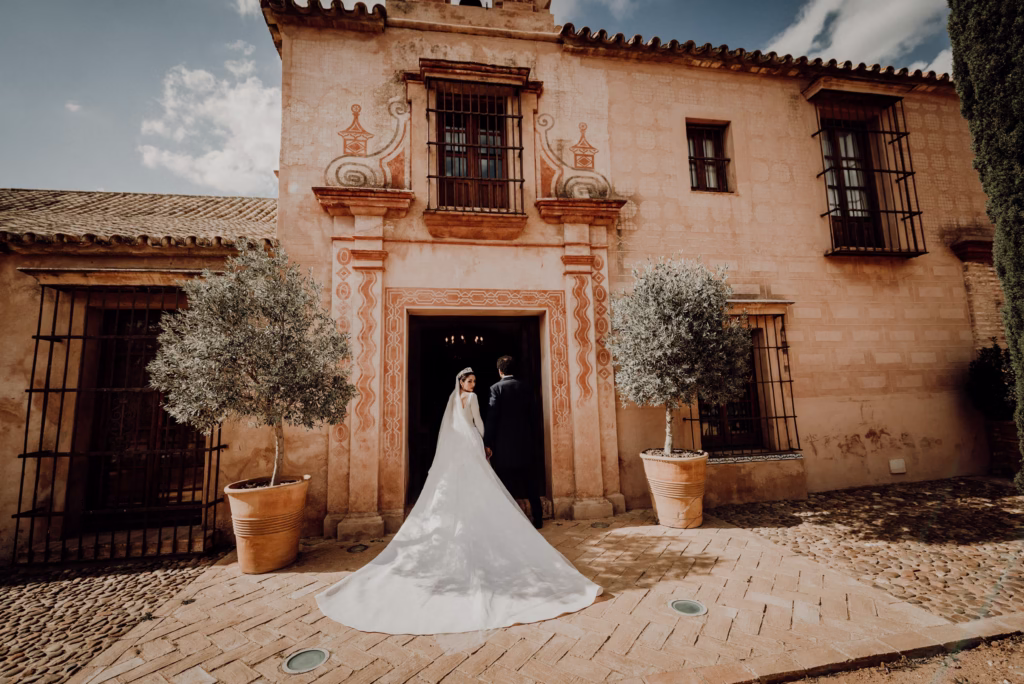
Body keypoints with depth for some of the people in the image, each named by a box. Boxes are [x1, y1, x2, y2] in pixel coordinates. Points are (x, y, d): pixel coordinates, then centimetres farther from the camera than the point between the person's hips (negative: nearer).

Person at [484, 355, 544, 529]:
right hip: (526, 442, 4)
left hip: (504, 443, -4)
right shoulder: (525, 387, 5)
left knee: (505, 484, 5)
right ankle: (537, 519, 21)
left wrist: (488, 443, -10)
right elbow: (531, 414, 8)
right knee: (530, 482, 14)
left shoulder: (496, 388, -9)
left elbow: (492, 416, -14)